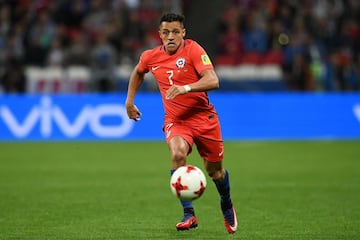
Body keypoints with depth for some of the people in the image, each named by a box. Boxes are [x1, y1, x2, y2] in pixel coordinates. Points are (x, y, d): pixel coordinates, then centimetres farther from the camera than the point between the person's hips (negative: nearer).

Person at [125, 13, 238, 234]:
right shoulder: (151, 57, -1)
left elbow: (213, 81, -28)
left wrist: (185, 88, -41)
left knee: (214, 169, 9)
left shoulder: (193, 50, -16)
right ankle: (189, 214, -25)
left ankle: (227, 205, 43)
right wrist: (130, 101, 19)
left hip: (203, 117, -2)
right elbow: (138, 72, 24)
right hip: (175, 119, 2)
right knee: (178, 154, -29)